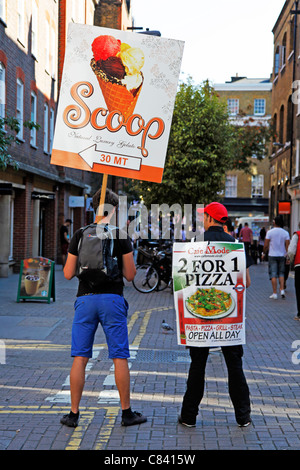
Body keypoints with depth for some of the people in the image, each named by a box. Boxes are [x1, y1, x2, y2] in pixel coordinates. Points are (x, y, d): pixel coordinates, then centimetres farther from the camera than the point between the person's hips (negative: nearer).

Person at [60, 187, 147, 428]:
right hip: (112, 299, -1)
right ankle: (127, 413, 12)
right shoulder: (121, 236, -3)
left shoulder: (80, 235, 2)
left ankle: (74, 413, 10)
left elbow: (68, 274, 4)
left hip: (86, 299, 2)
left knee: (80, 358, 6)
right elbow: (130, 274, 0)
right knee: (120, 358, 6)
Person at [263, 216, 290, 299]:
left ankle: (274, 293, -1)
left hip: (272, 256, -2)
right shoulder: (286, 233, -1)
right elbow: (287, 246, -3)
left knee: (273, 274, 0)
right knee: (281, 273, 15)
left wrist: (264, 253, 10)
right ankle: (282, 290, 3)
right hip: (282, 256, 2)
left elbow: (266, 245, -6)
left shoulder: (270, 232, -7)